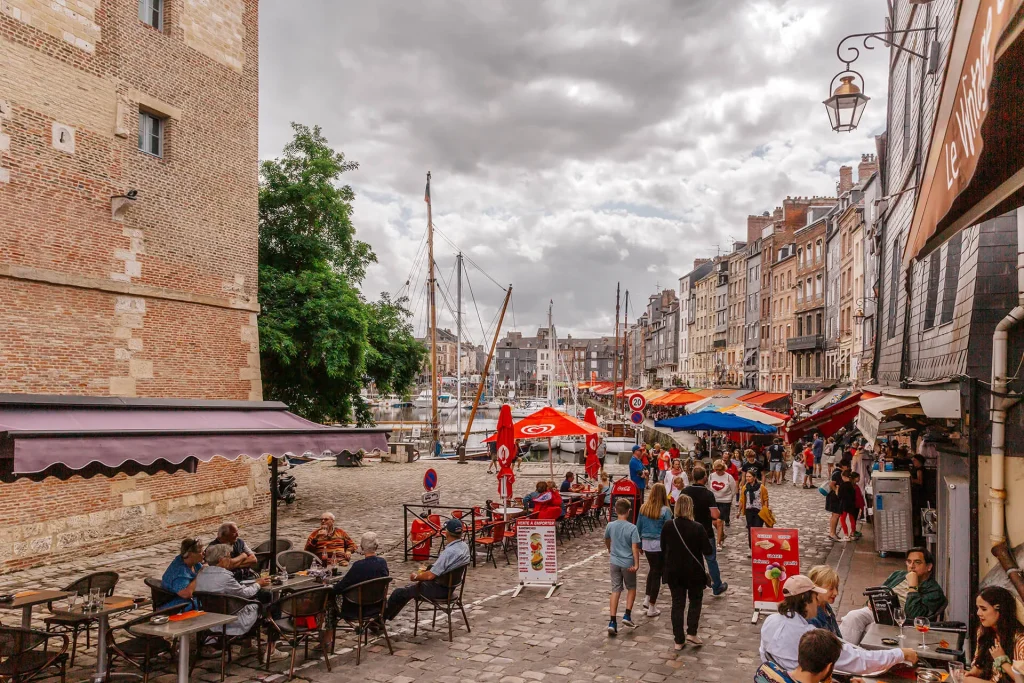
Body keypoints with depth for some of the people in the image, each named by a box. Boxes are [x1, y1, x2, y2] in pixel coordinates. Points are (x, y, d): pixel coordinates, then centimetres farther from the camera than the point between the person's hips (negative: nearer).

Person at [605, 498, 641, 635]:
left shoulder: (610, 526, -2)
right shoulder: (632, 528, -15)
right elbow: (635, 547, -18)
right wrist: (636, 564, -12)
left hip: (614, 562, 3)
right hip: (628, 563, -3)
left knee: (615, 590, 7)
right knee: (631, 588, 19)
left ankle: (612, 622, 2)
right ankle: (627, 615, 11)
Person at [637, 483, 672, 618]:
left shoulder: (643, 508, -1)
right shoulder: (665, 511, -13)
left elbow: (638, 528, 6)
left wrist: (639, 545, 17)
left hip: (646, 544, 5)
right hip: (660, 545, -4)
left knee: (652, 569, 26)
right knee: (657, 574, 6)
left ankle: (647, 599, 24)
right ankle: (652, 608, 10)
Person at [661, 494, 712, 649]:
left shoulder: (667, 527, -9)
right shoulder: (698, 528, -17)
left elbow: (663, 550, 1)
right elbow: (708, 551, -12)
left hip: (673, 572, 2)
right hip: (694, 572, -2)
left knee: (677, 603, 11)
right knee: (695, 601, 20)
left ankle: (679, 640, 14)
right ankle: (691, 633, 9)